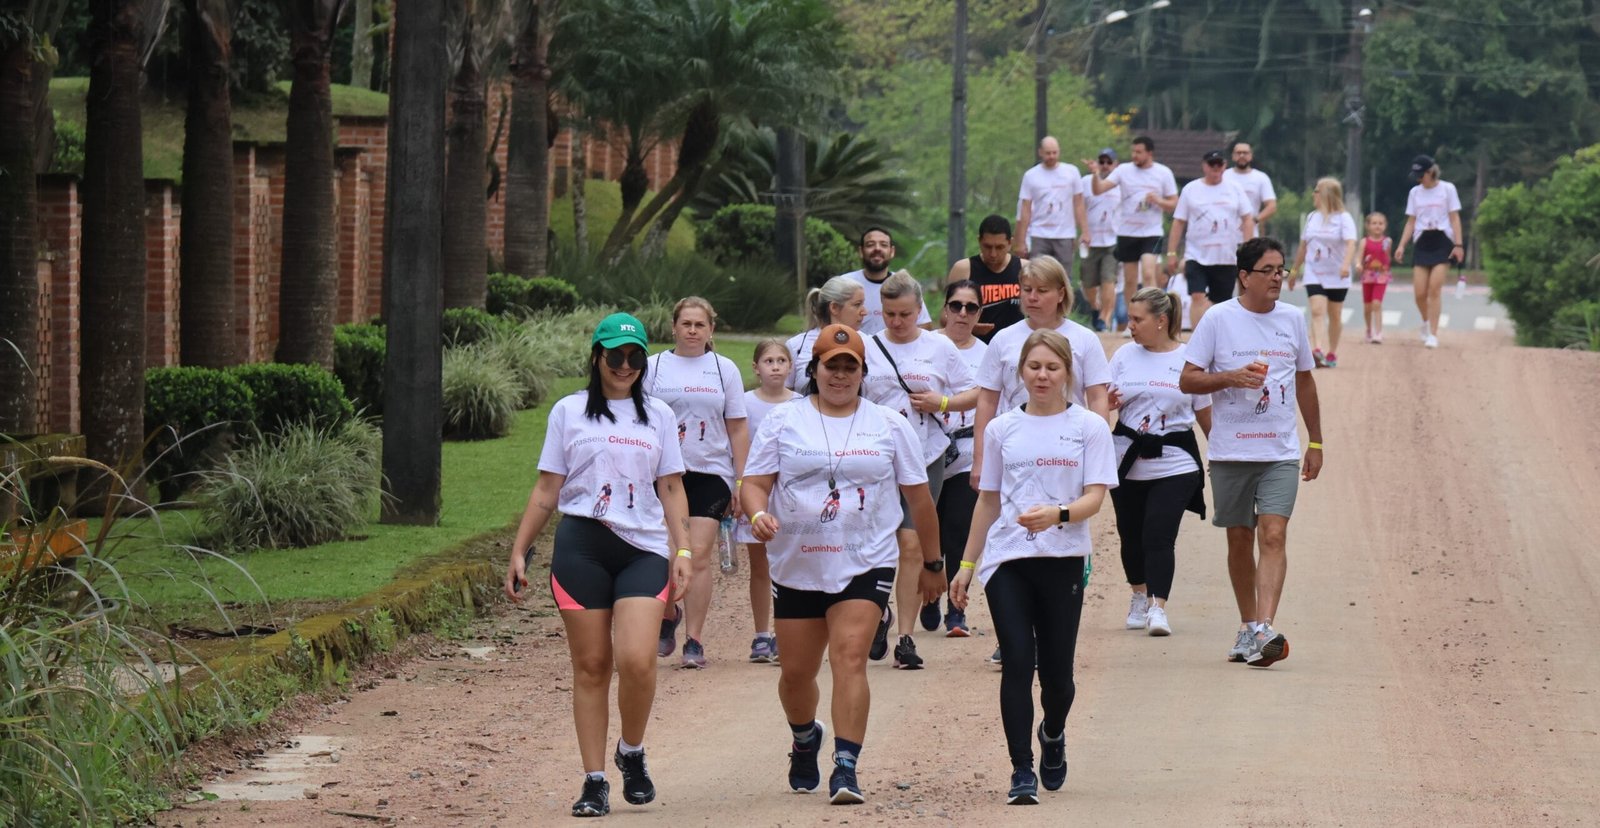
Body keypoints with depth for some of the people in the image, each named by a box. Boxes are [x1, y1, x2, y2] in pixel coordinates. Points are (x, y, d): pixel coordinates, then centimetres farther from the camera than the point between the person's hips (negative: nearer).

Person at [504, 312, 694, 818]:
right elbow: (547, 491, 10)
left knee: (636, 660, -16)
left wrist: (683, 551, 3)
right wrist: (519, 552, 5)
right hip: (581, 545, 0)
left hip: (643, 549, 0)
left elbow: (671, 490, 13)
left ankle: (632, 753, 9)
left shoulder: (657, 416, 13)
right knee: (591, 666, 0)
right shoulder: (569, 412, 9)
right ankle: (594, 781, 5)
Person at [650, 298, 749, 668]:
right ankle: (670, 615, 26)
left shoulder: (724, 369, 9)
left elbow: (737, 429, 10)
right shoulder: (654, 367, 7)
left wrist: (741, 482, 6)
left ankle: (694, 641, -1)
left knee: (699, 555, -7)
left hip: (710, 474, 0)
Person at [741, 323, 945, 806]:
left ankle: (845, 768, -22)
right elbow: (755, 483, 1)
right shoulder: (783, 421, 6)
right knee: (796, 671, 9)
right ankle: (805, 738, 41)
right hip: (797, 566, 2)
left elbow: (918, 498, 12)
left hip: (865, 566, -2)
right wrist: (758, 514, -22)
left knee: (850, 658, -19)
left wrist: (931, 565, 14)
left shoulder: (888, 426, 7)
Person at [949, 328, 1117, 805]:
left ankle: (1053, 735, 36)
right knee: (1017, 664, -10)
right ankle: (1022, 773, -8)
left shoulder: (1089, 427, 3)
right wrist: (967, 565, 15)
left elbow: (1095, 496, -5)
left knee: (1056, 670, 3)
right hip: (1007, 562, 1)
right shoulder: (1002, 430, 11)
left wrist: (1058, 515, -25)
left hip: (1063, 562, -1)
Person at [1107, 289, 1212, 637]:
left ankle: (1158, 607, -15)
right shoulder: (1125, 355, 5)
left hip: (1174, 464, -3)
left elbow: (1204, 413, 8)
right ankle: (1139, 596, 32)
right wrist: (1109, 402, -14)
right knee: (1131, 534, 11)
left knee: (1160, 536, -13)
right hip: (1128, 462, 3)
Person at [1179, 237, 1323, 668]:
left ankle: (1265, 630, -23)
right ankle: (1247, 627, 23)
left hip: (1281, 451, 1)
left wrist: (1315, 443, 19)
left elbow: (1304, 382, 18)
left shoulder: (1292, 319, 8)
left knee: (1273, 535, -14)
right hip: (1230, 451, -1)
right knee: (1240, 539, 9)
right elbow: (1187, 380, -3)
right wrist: (1232, 378, -19)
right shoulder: (1218, 319, -2)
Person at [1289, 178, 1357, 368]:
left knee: (1335, 315, 8)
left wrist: (1346, 265, -37)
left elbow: (1350, 244, -20)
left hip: (1337, 277, -3)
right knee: (1317, 310, -15)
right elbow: (1303, 246, 18)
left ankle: (1331, 354, 22)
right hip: (1314, 274, 3)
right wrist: (1295, 270, 20)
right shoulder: (1312, 218, 9)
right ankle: (1317, 351, -29)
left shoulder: (1343, 219, -7)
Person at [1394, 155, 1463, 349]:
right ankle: (1426, 322, 26)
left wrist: (1458, 244, -9)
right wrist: (1401, 245, 2)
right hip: (1422, 244, 4)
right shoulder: (1415, 192, 11)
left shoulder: (1447, 189, 0)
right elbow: (1411, 222, 12)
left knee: (1434, 290, -12)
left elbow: (1454, 218, -1)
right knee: (1419, 293, -3)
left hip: (1442, 243, -4)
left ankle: (1433, 334, -9)